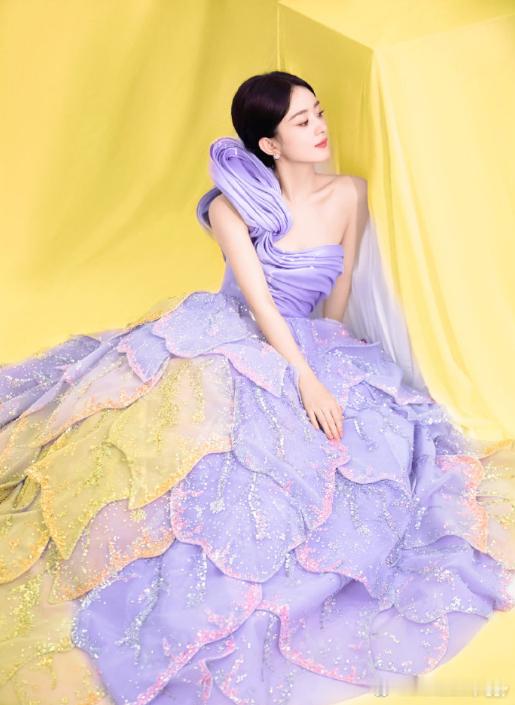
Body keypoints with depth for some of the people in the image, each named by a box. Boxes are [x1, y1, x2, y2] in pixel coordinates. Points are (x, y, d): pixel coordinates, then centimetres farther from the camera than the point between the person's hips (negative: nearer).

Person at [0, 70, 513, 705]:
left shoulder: (349, 194, 1)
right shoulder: (233, 204, -7)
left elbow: (338, 295, 8)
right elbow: (257, 297, -17)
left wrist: (329, 359, 10)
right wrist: (305, 378, -27)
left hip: (308, 348, 4)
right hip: (228, 338, -3)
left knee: (377, 432, -23)